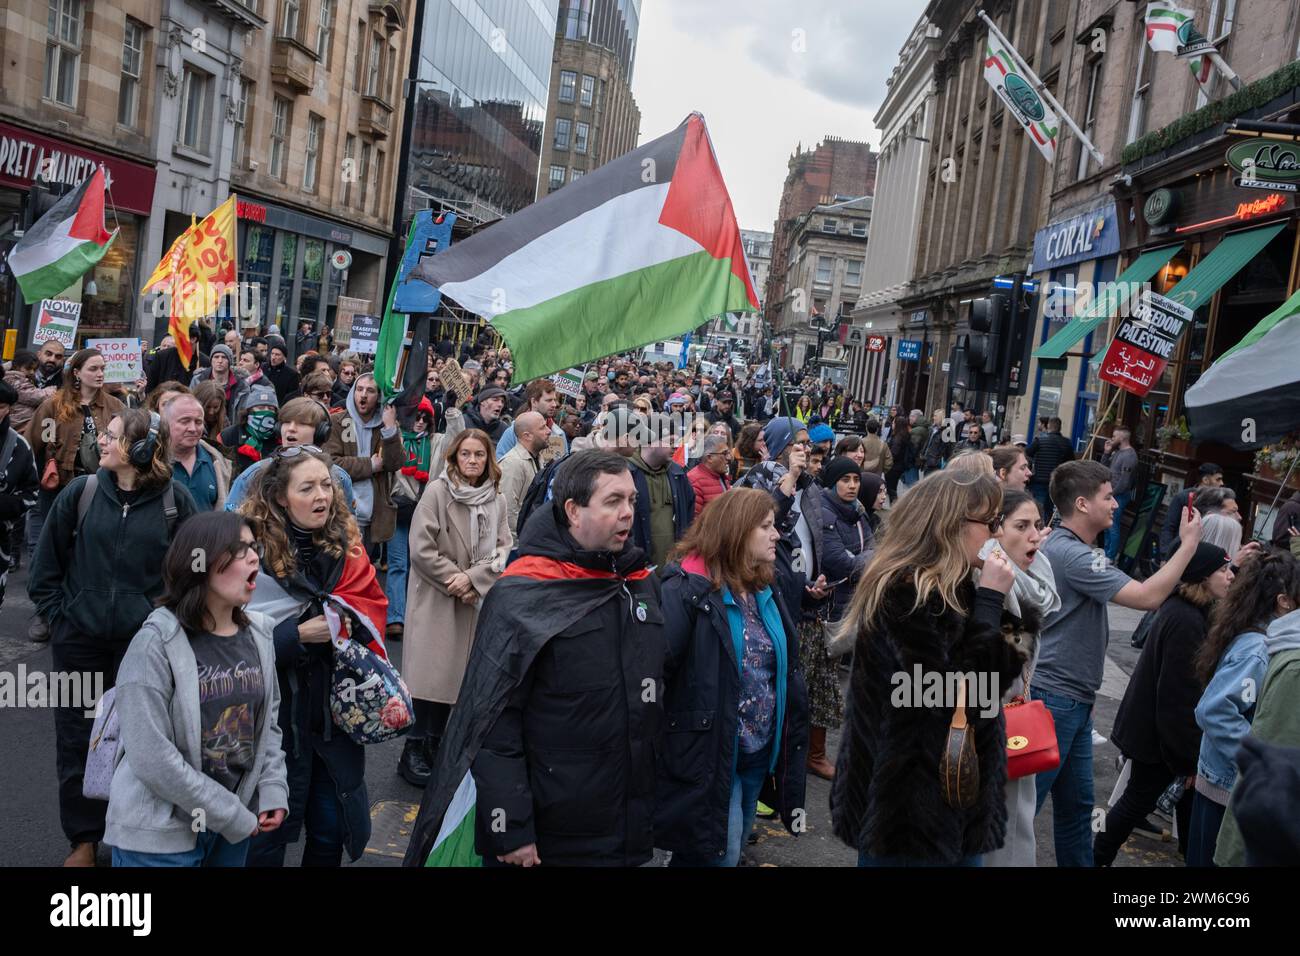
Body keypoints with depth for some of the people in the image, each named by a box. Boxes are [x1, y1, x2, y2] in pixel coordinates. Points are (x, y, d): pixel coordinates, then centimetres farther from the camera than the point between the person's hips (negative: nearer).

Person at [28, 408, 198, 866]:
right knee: (77, 743, 10)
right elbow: (44, 568, 5)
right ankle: (83, 840, 28)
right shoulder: (80, 492, -3)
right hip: (80, 642, 2)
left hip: (144, 642, -1)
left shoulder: (175, 500, -6)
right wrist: (59, 617, 0)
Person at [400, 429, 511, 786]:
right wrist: (456, 580, -11)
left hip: (477, 600, 5)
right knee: (431, 673, -5)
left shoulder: (496, 500, 6)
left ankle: (435, 743, 22)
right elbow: (421, 549, -12)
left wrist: (473, 578, -11)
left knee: (457, 673, 8)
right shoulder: (437, 492, -9)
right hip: (435, 599, -5)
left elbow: (502, 549, 4)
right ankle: (413, 753, 4)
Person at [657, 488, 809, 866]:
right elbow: (655, 664, -27)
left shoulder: (764, 589, 8)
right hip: (709, 753, -8)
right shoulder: (688, 590, -19)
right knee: (717, 854, 1)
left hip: (760, 750, 8)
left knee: (731, 849, 21)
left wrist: (789, 736, 12)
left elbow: (785, 667, 14)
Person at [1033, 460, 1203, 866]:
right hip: (1055, 698, -10)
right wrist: (1189, 543, -13)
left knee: (1076, 803, 17)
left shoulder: (1067, 547, 13)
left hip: (1074, 701, 10)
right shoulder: (1071, 554, -21)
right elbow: (1147, 597, -23)